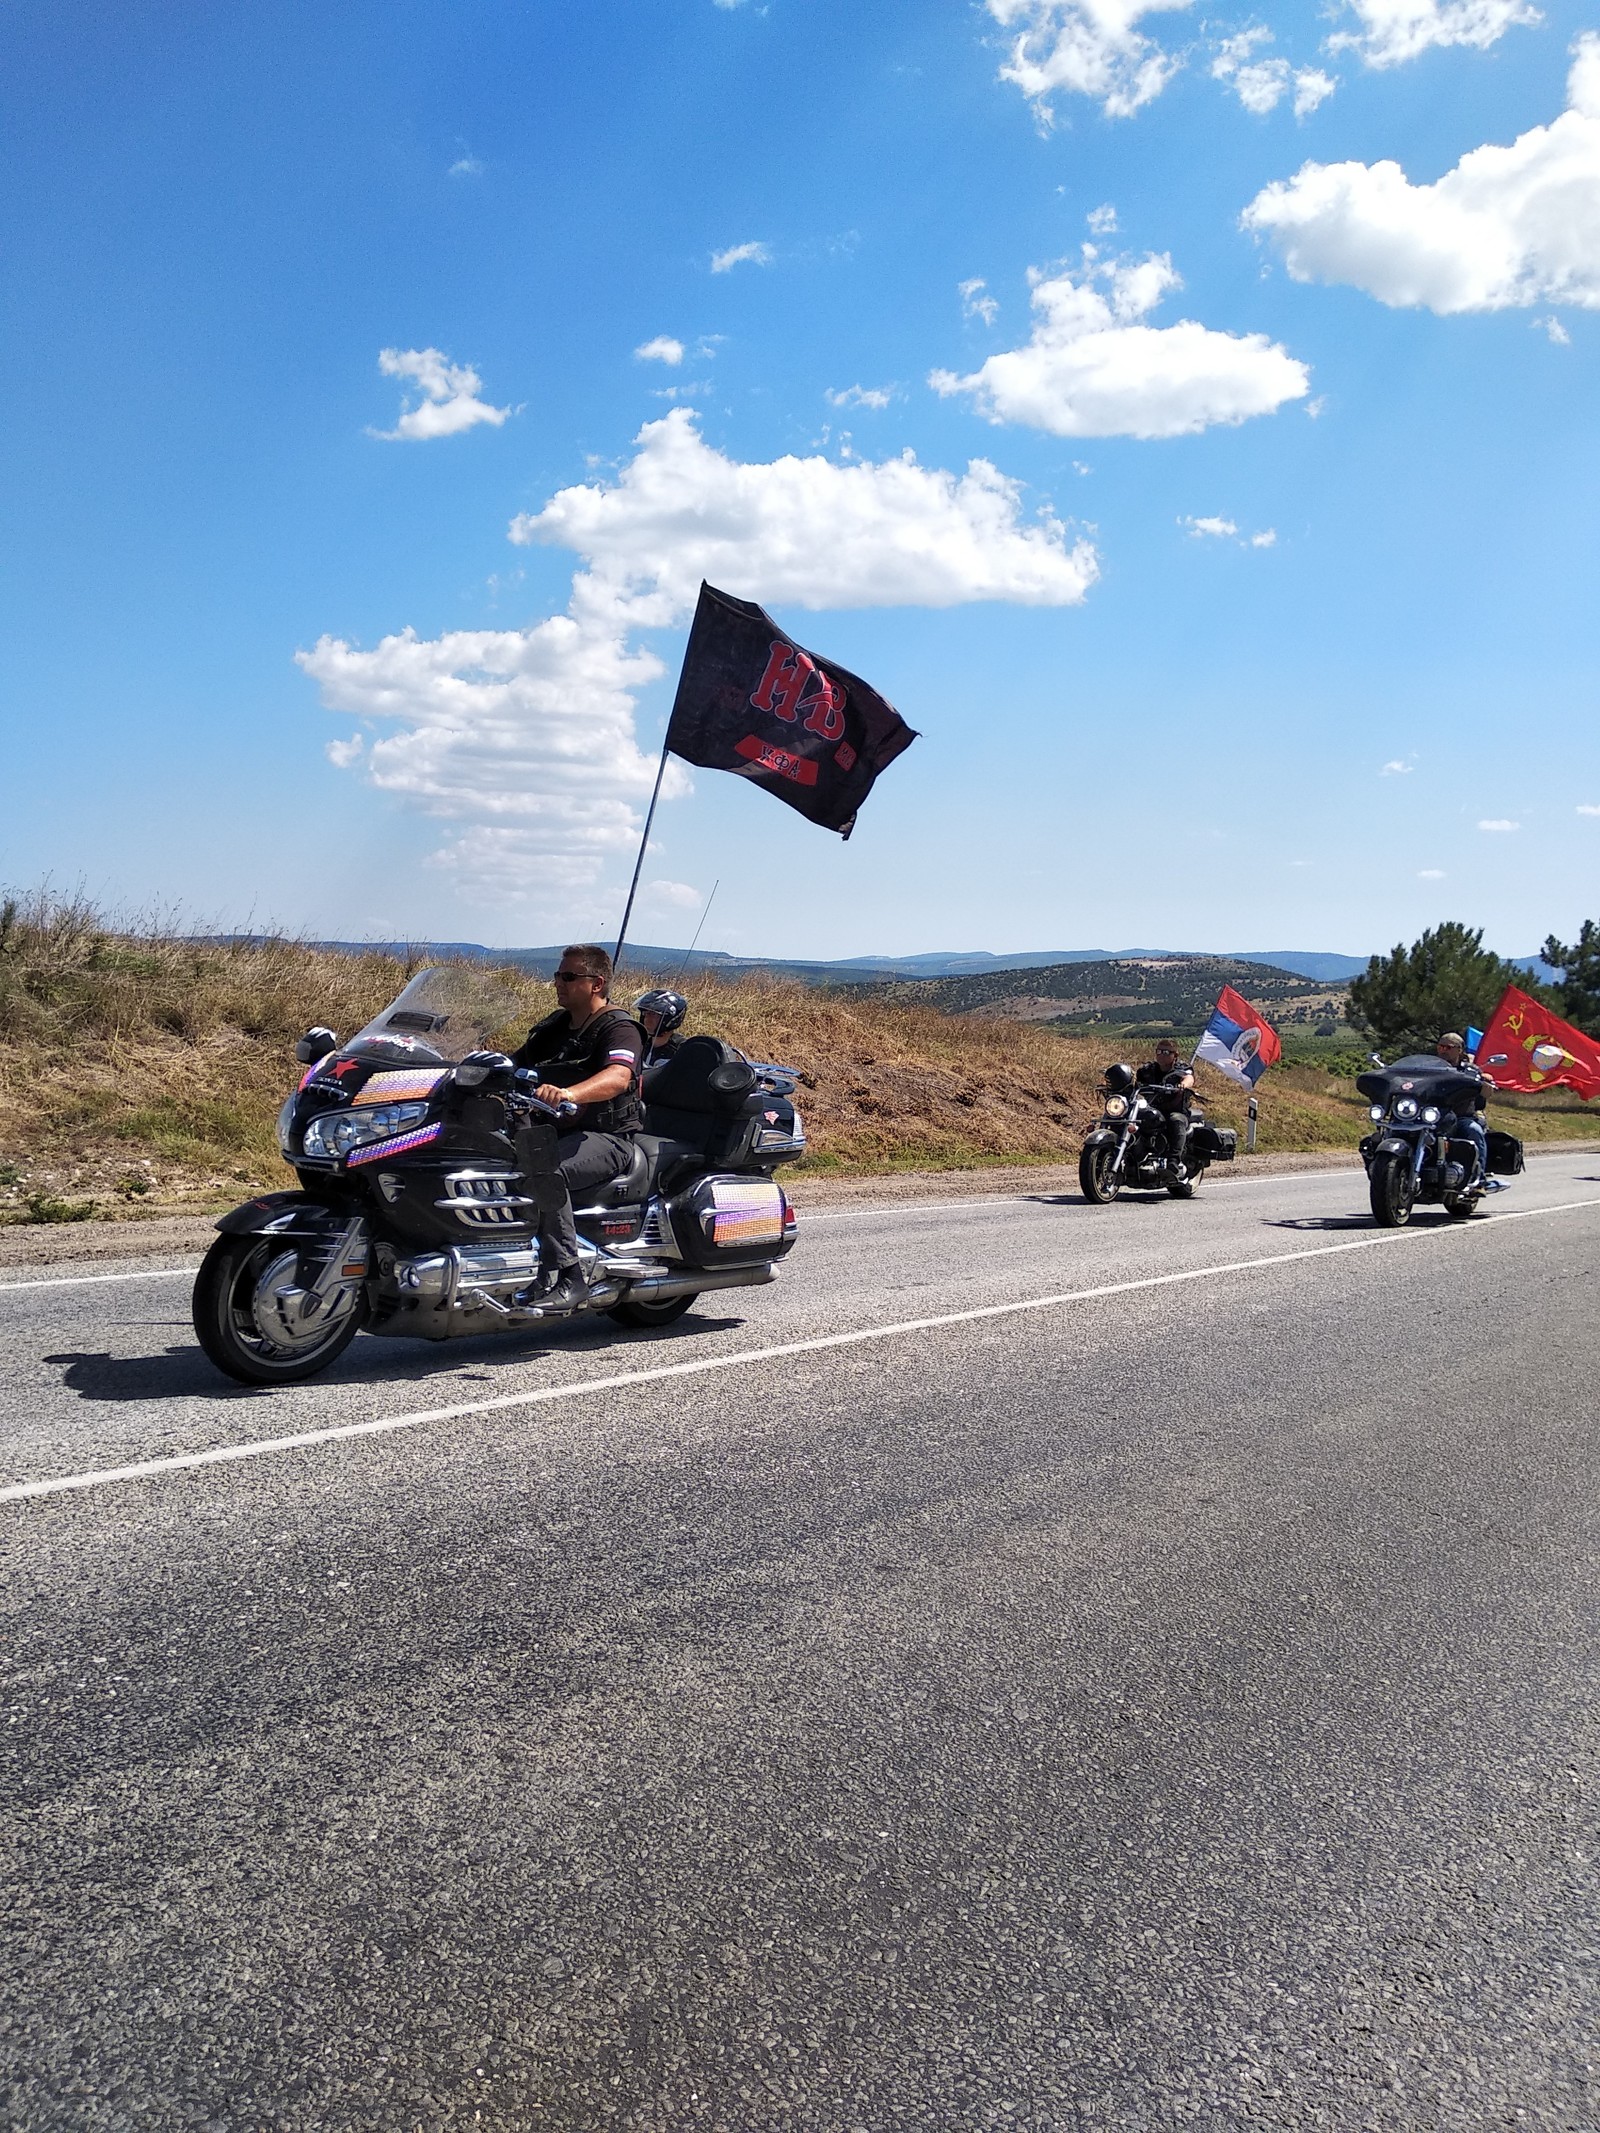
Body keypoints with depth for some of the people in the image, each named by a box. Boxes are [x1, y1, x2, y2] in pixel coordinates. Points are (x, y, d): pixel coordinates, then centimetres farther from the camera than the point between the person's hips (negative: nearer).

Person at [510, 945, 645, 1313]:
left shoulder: (619, 1027, -7)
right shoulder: (554, 1026, 20)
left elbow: (617, 1077, -28)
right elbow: (514, 1063, 23)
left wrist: (569, 1093, -46)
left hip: (606, 1136, -8)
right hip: (553, 1130, 8)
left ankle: (564, 1276, -32)